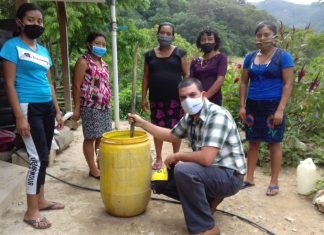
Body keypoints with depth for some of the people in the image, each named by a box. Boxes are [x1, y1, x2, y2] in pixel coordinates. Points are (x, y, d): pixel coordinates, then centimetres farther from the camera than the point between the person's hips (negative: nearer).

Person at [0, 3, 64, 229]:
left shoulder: (44, 50, 15)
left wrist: (57, 111, 15)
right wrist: (20, 116, -17)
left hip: (47, 108, 7)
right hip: (29, 108, -7)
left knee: (44, 157, 11)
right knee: (38, 158, -8)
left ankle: (41, 200, 26)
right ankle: (31, 211, 6)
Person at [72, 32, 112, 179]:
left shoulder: (102, 62, 15)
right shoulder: (83, 61, -9)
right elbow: (76, 86, -12)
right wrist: (77, 108, -15)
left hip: (104, 106, 8)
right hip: (90, 107, -8)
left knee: (102, 137, 12)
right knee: (91, 138, 1)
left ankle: (102, 164, 24)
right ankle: (93, 169, 10)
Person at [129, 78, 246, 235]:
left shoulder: (217, 116, -25)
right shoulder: (190, 117, 2)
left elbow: (205, 158, -33)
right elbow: (171, 135, 19)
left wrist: (176, 156, -17)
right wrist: (142, 123, 14)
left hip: (229, 175, -9)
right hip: (209, 171, 9)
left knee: (184, 171, -33)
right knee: (160, 181, 7)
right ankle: (209, 199, 15)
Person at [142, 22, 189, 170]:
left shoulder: (179, 53, 2)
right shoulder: (150, 55, 8)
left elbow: (186, 75, 1)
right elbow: (146, 77, 9)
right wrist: (144, 97, 4)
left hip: (175, 97, -2)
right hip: (156, 98, 2)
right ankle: (158, 158, 20)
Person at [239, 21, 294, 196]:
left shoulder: (283, 56, -4)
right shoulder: (250, 57, 8)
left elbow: (288, 84, -8)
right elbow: (244, 83, 11)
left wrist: (280, 110, -16)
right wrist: (242, 106, 2)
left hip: (273, 106, -4)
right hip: (253, 106, 4)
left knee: (274, 143, 4)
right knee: (253, 142, 10)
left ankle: (274, 182, 15)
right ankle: (249, 179, 20)